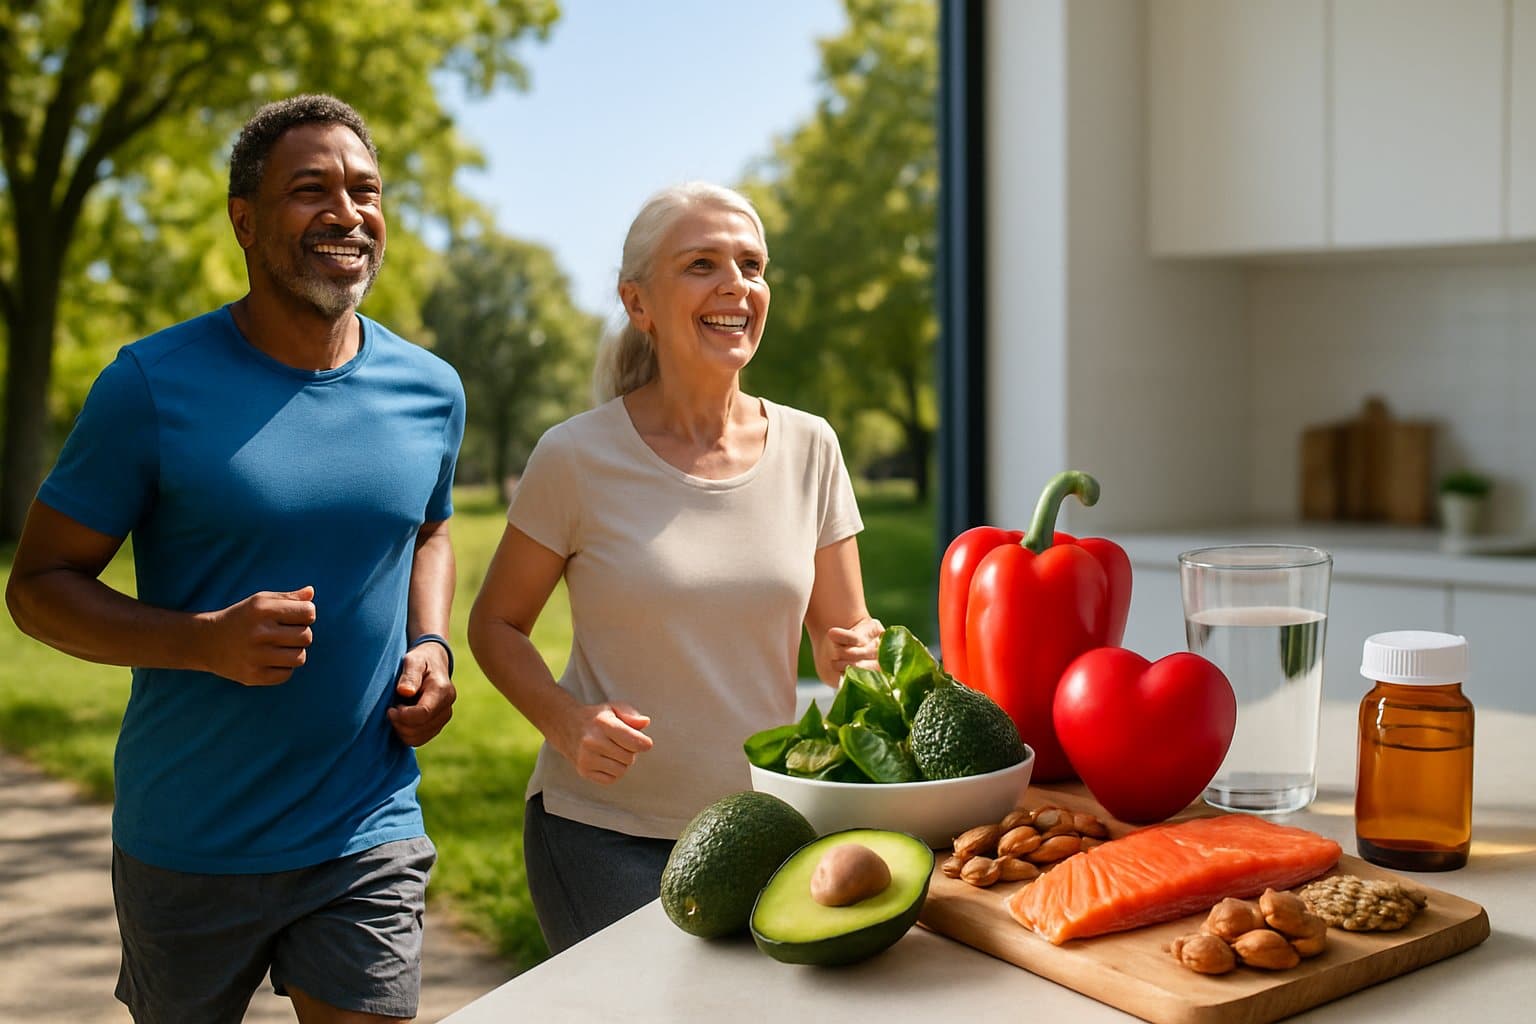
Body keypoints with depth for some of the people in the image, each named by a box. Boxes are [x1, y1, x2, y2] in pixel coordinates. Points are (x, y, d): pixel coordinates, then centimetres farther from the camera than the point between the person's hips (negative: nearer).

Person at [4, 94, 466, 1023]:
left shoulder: (432, 390, 1)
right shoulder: (153, 384, -11)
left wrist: (431, 645, 0)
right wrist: (206, 640, -24)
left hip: (370, 839, 2)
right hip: (188, 845, -2)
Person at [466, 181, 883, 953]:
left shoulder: (807, 448, 0)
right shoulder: (577, 458, -9)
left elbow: (841, 633, 7)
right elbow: (495, 625, 1)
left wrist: (858, 657, -16)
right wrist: (564, 719, -17)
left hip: (761, 830, 3)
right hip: (605, 834, -3)